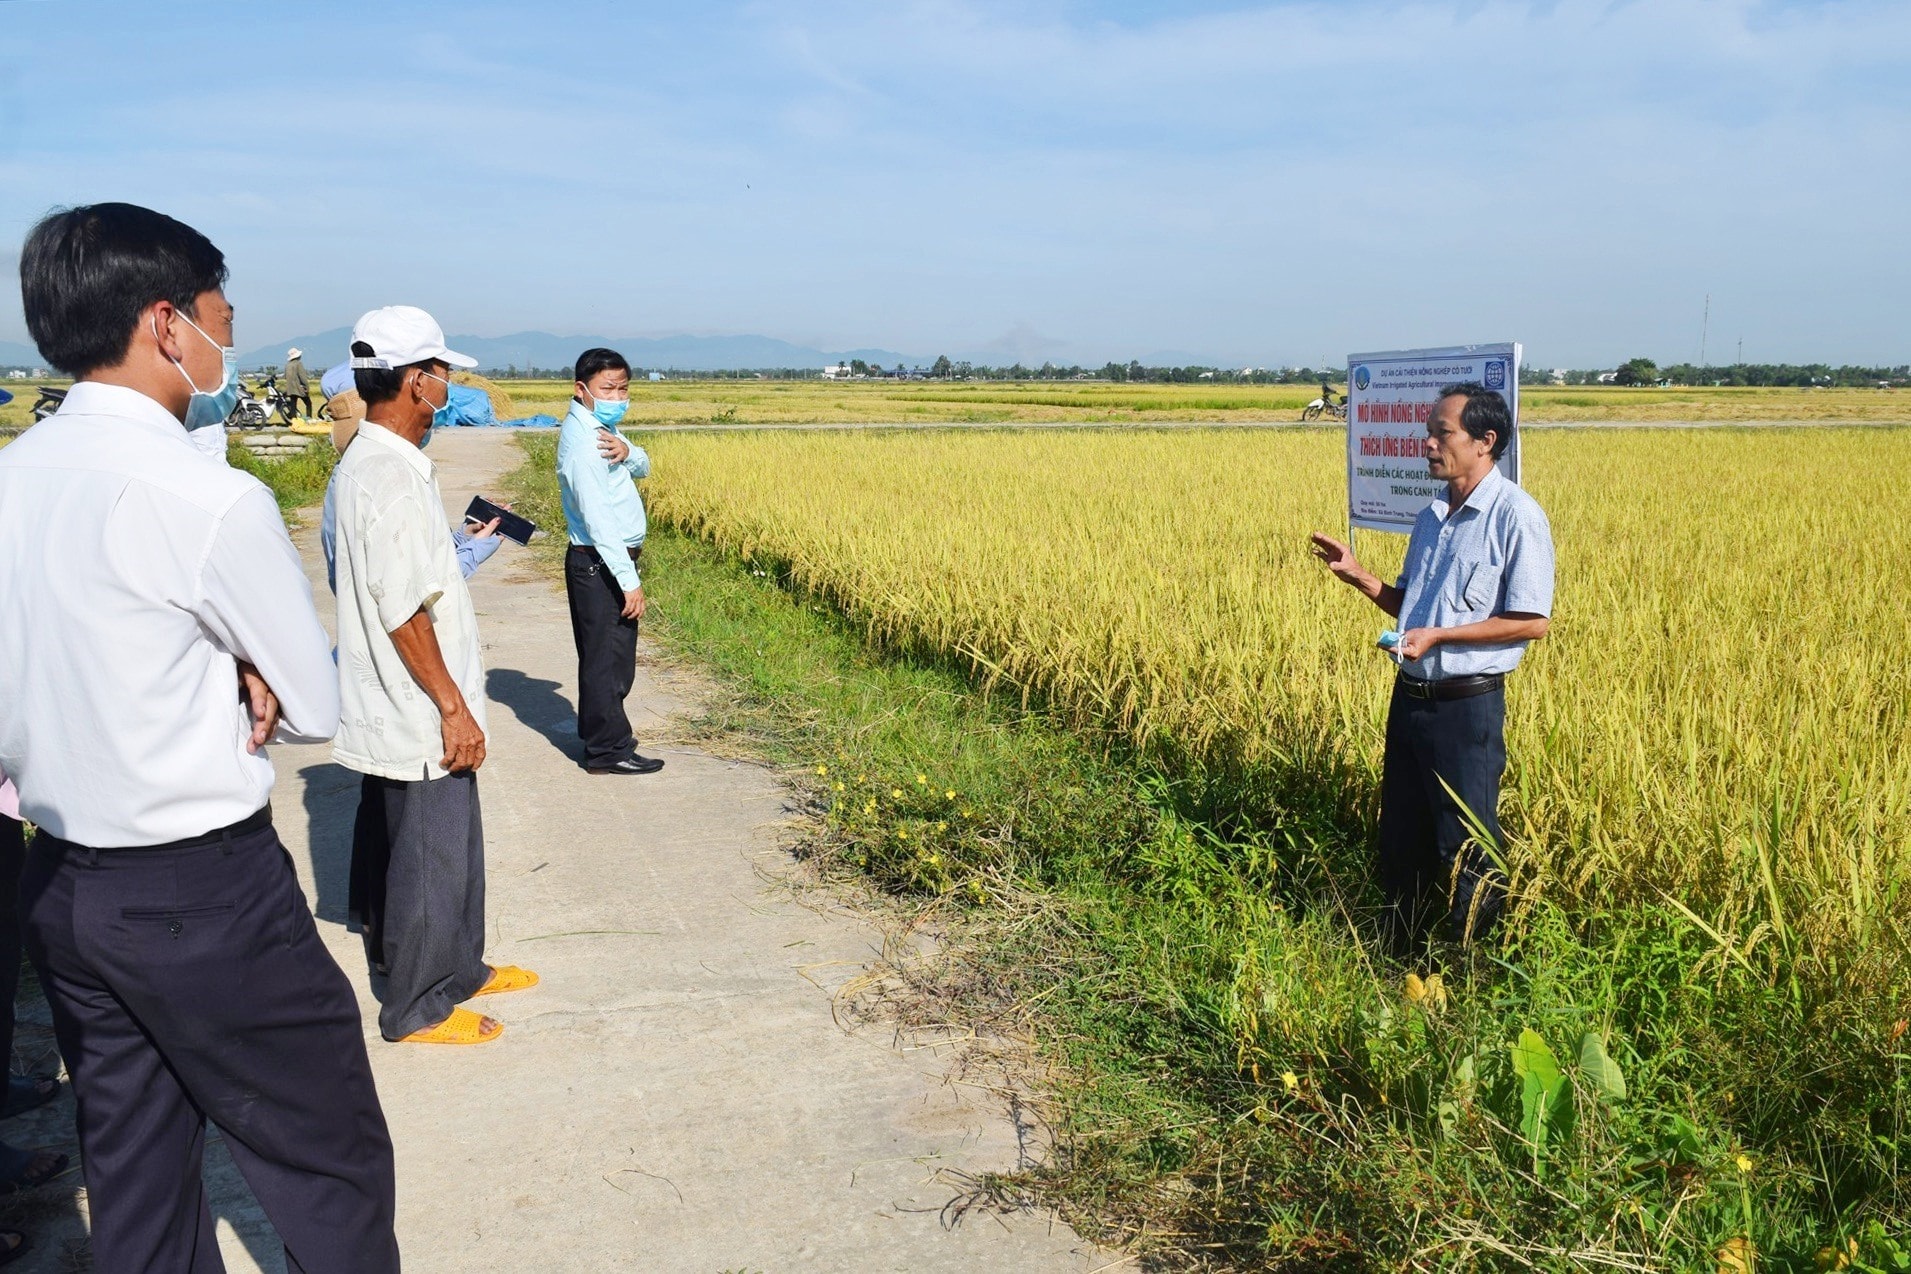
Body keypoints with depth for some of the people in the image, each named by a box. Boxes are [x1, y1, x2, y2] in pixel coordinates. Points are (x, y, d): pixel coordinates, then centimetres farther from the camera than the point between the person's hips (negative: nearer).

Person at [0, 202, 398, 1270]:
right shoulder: (211, 499, -20)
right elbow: (320, 708, -11)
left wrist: (216, 668, 0)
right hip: (205, 897, -8)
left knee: (136, 1175, 20)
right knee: (332, 1171, 8)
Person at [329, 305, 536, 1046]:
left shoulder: (365, 463, 9)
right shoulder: (393, 478, -22)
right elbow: (403, 611, -24)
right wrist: (454, 706, -19)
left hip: (396, 710, 10)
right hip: (418, 718, -10)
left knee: (446, 846, 21)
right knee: (431, 853, 3)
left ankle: (456, 968, 37)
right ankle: (416, 1007, 17)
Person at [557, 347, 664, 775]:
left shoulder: (600, 428, 10)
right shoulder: (582, 440, -20)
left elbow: (643, 469, 6)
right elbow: (598, 518, -24)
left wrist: (627, 452, -19)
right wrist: (629, 581, -25)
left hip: (605, 562, 10)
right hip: (599, 564, -10)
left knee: (608, 657, 19)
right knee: (608, 657, -2)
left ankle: (597, 735, 31)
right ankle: (609, 751, 7)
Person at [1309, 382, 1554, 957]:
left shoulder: (1516, 516, -12)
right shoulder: (1431, 517, 12)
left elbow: (1532, 622, -15)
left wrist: (1439, 636, -19)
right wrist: (1359, 576, 4)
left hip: (1467, 705, -7)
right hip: (1409, 697, 8)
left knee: (1466, 848, 2)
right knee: (1402, 838, 16)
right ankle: (1399, 956, 30)